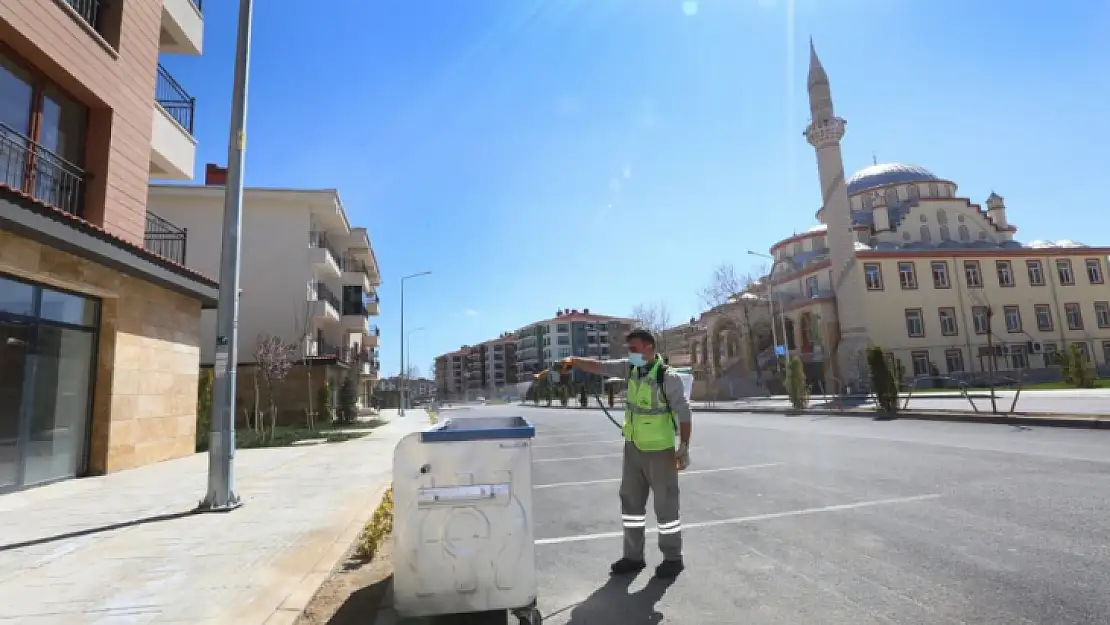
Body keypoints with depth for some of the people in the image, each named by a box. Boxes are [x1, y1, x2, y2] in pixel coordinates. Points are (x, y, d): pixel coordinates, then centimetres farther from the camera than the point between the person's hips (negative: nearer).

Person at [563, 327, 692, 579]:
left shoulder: (668, 377, -17)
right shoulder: (631, 367, 1)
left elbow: (683, 413, -14)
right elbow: (601, 366, -3)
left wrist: (684, 447, -13)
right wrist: (574, 361, -17)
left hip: (660, 450, -7)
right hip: (633, 447, 7)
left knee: (665, 504, 6)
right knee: (631, 500, 13)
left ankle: (673, 558, 24)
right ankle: (633, 556, 27)